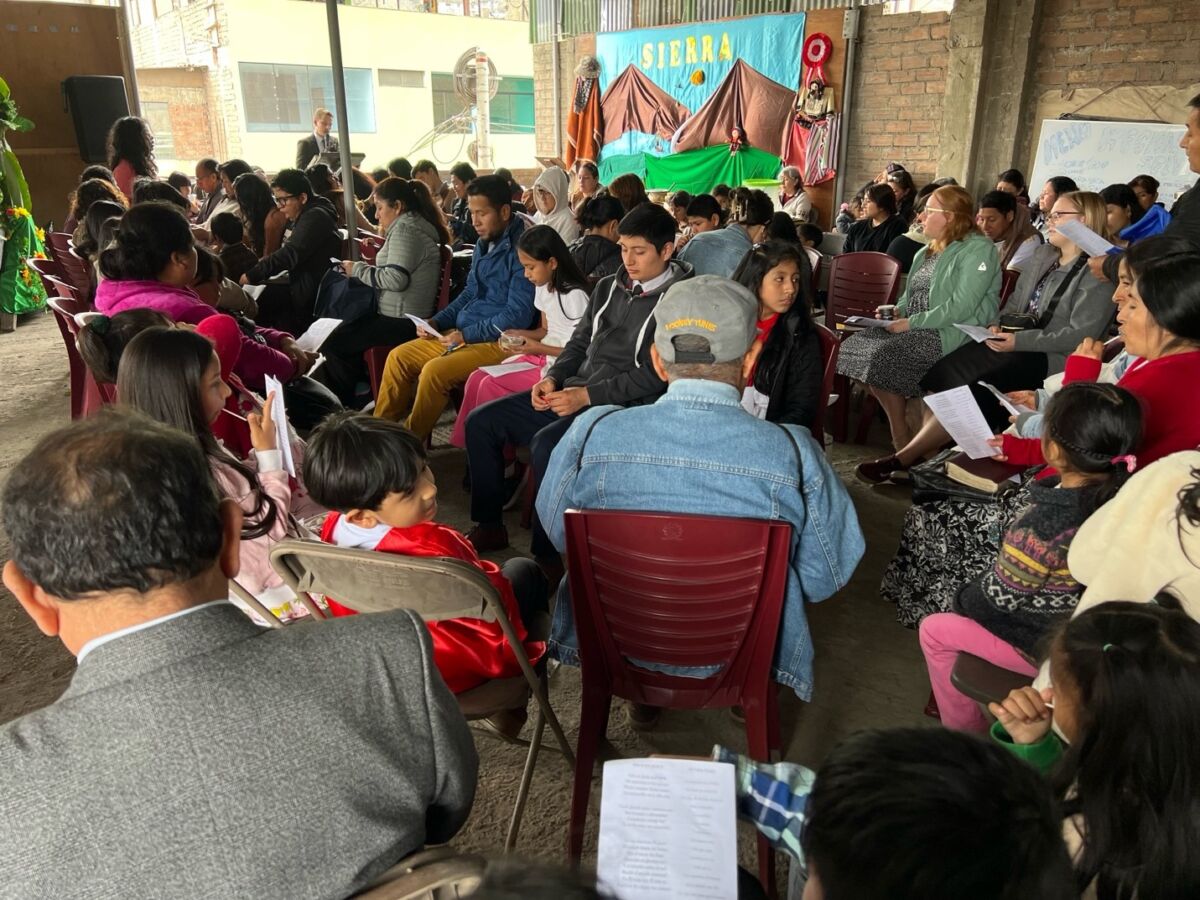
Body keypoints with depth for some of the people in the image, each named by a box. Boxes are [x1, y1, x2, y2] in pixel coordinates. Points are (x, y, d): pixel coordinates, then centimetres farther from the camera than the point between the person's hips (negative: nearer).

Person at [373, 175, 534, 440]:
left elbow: (518, 316, -21)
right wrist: (436, 322, 5)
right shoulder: (484, 244, 11)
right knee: (399, 357, 5)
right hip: (465, 333, 10)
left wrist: (466, 334, -17)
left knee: (434, 371, -27)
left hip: (499, 341, -9)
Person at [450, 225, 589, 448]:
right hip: (540, 356, 9)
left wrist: (539, 348, -19)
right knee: (477, 378, -3)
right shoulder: (543, 288, 11)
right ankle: (463, 441, 4)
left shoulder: (574, 295, -17)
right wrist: (521, 334, 2)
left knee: (491, 385, -18)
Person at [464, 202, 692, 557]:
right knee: (481, 422, 0)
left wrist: (586, 395, -19)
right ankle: (489, 526, 12)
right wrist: (552, 378, 0)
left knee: (545, 445, -33)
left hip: (621, 405, -8)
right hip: (573, 393, 8)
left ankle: (549, 556, -16)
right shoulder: (609, 287, 15)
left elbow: (655, 375, -15)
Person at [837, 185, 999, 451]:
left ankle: (903, 441, -12)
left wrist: (912, 322, -20)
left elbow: (961, 308, -19)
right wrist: (897, 310, 6)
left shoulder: (977, 250, -9)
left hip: (954, 334, -9)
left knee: (883, 356, -27)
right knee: (856, 344, -13)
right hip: (919, 327, 9)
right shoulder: (928, 251, 18)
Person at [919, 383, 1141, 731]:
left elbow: (999, 597, -20)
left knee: (934, 631, 9)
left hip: (1049, 648, -7)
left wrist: (962, 599, 1)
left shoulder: (1045, 524, -35)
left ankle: (966, 733, 26)